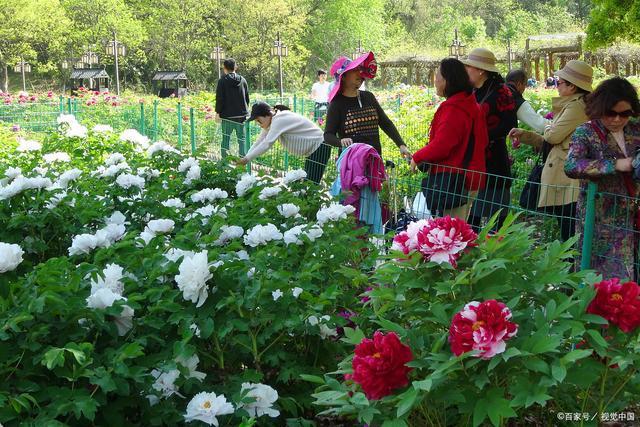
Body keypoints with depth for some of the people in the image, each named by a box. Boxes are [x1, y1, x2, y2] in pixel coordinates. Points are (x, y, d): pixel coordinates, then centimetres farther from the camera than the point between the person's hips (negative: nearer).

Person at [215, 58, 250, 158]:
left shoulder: (222, 81, -7)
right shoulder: (242, 80, 5)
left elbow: (219, 98, -7)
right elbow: (247, 97, 12)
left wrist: (218, 112, 1)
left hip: (227, 115, -3)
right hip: (242, 115, 3)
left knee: (226, 138, 3)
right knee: (241, 138, 7)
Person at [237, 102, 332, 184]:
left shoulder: (279, 120, -26)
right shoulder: (272, 121, 4)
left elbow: (267, 144, -31)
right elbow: (259, 141, 5)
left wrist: (247, 159, -26)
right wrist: (245, 157, -4)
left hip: (319, 148, -10)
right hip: (312, 150, 10)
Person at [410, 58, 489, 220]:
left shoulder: (452, 109, -18)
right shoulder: (471, 105, 13)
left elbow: (440, 146, -23)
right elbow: (483, 141, 20)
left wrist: (417, 158, -6)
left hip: (454, 181, -10)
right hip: (471, 179, 10)